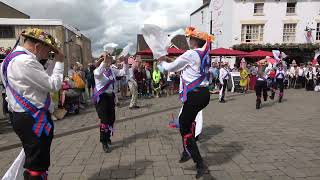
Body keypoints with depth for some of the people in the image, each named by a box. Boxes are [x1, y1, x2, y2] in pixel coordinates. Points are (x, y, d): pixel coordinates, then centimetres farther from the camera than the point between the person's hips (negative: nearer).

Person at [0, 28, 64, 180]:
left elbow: (43, 80, 13)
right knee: (37, 166, 1)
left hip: (25, 117, 11)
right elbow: (53, 85, -18)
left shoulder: (15, 57, 13)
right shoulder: (25, 61, -19)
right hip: (34, 120, -11)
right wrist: (59, 62, -6)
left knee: (33, 160, 22)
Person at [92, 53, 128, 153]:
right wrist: (104, 60, -38)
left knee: (112, 118, 11)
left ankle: (107, 138, 32)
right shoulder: (97, 71, -11)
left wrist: (125, 62, -6)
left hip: (110, 96, 7)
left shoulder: (112, 70, 7)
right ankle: (104, 142, 4)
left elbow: (123, 72, 8)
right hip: (101, 97, -6)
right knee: (104, 119, -8)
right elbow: (98, 73, -36)